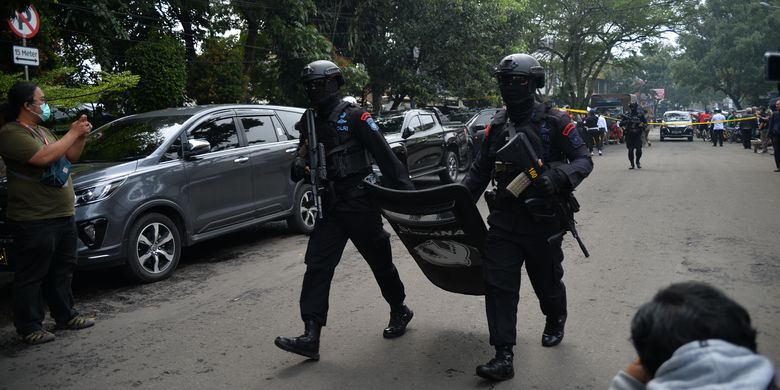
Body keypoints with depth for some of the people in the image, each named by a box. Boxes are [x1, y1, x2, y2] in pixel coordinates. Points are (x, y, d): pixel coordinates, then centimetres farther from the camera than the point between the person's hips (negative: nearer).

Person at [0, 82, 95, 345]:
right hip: (34, 221, -9)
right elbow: (44, 157, -26)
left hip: (64, 215, 9)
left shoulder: (42, 131, 17)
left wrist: (81, 136, 6)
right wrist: (73, 133, -16)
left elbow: (70, 157, 22)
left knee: (62, 271, 16)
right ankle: (30, 327, 10)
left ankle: (65, 316, 28)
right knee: (31, 277, 1)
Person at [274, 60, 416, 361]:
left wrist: (406, 190, -14)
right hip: (330, 206, 6)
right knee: (317, 266, -5)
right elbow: (303, 155, 15)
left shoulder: (353, 116, -8)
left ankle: (399, 312, 33)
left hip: (359, 203, -6)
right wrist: (299, 167, -11)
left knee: (380, 261, 9)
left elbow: (384, 154, -12)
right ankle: (311, 337, -6)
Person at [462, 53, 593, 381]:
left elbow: (584, 160, -7)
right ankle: (503, 356, -3)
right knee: (498, 283, -7)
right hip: (505, 218, 3)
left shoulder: (554, 121, -7)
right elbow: (479, 170, 12)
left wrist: (559, 177, -27)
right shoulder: (496, 125, 7)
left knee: (547, 280, 15)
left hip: (543, 219, -3)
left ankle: (555, 322, 48)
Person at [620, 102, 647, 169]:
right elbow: (621, 124, 3)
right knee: (630, 150, 1)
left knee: (639, 149, -7)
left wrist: (642, 125, -9)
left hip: (638, 134, 0)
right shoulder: (626, 116, 6)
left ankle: (638, 161, 16)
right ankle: (632, 164, 11)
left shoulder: (640, 115, 8)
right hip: (629, 135, 0)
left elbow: (645, 123, 13)